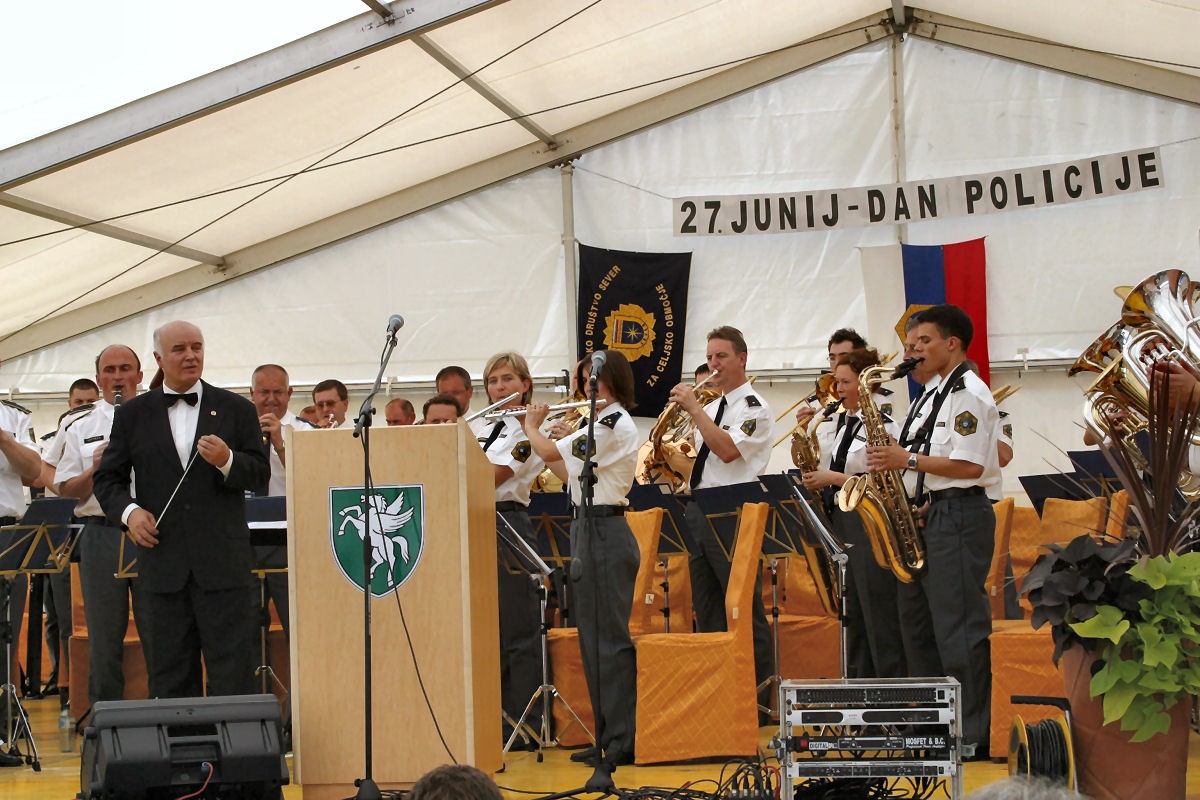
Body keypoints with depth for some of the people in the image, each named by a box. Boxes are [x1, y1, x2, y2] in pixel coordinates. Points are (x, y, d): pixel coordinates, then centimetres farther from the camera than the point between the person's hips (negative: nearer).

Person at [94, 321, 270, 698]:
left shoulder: (236, 409, 7)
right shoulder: (133, 414, 10)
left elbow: (260, 473, 3)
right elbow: (107, 478, 11)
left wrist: (227, 461, -17)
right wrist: (128, 511, -8)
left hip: (223, 562, -1)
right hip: (164, 561, 2)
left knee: (233, 672, -3)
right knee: (172, 674, 7)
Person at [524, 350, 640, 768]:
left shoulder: (614, 425, -15)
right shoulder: (603, 424, 17)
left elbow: (551, 453, -19)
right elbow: (568, 472, 18)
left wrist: (532, 426, 0)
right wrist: (538, 434, 13)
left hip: (604, 533, -10)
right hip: (592, 530, 10)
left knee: (609, 638, -7)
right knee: (594, 637, 12)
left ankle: (623, 741, -3)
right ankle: (607, 736, 18)